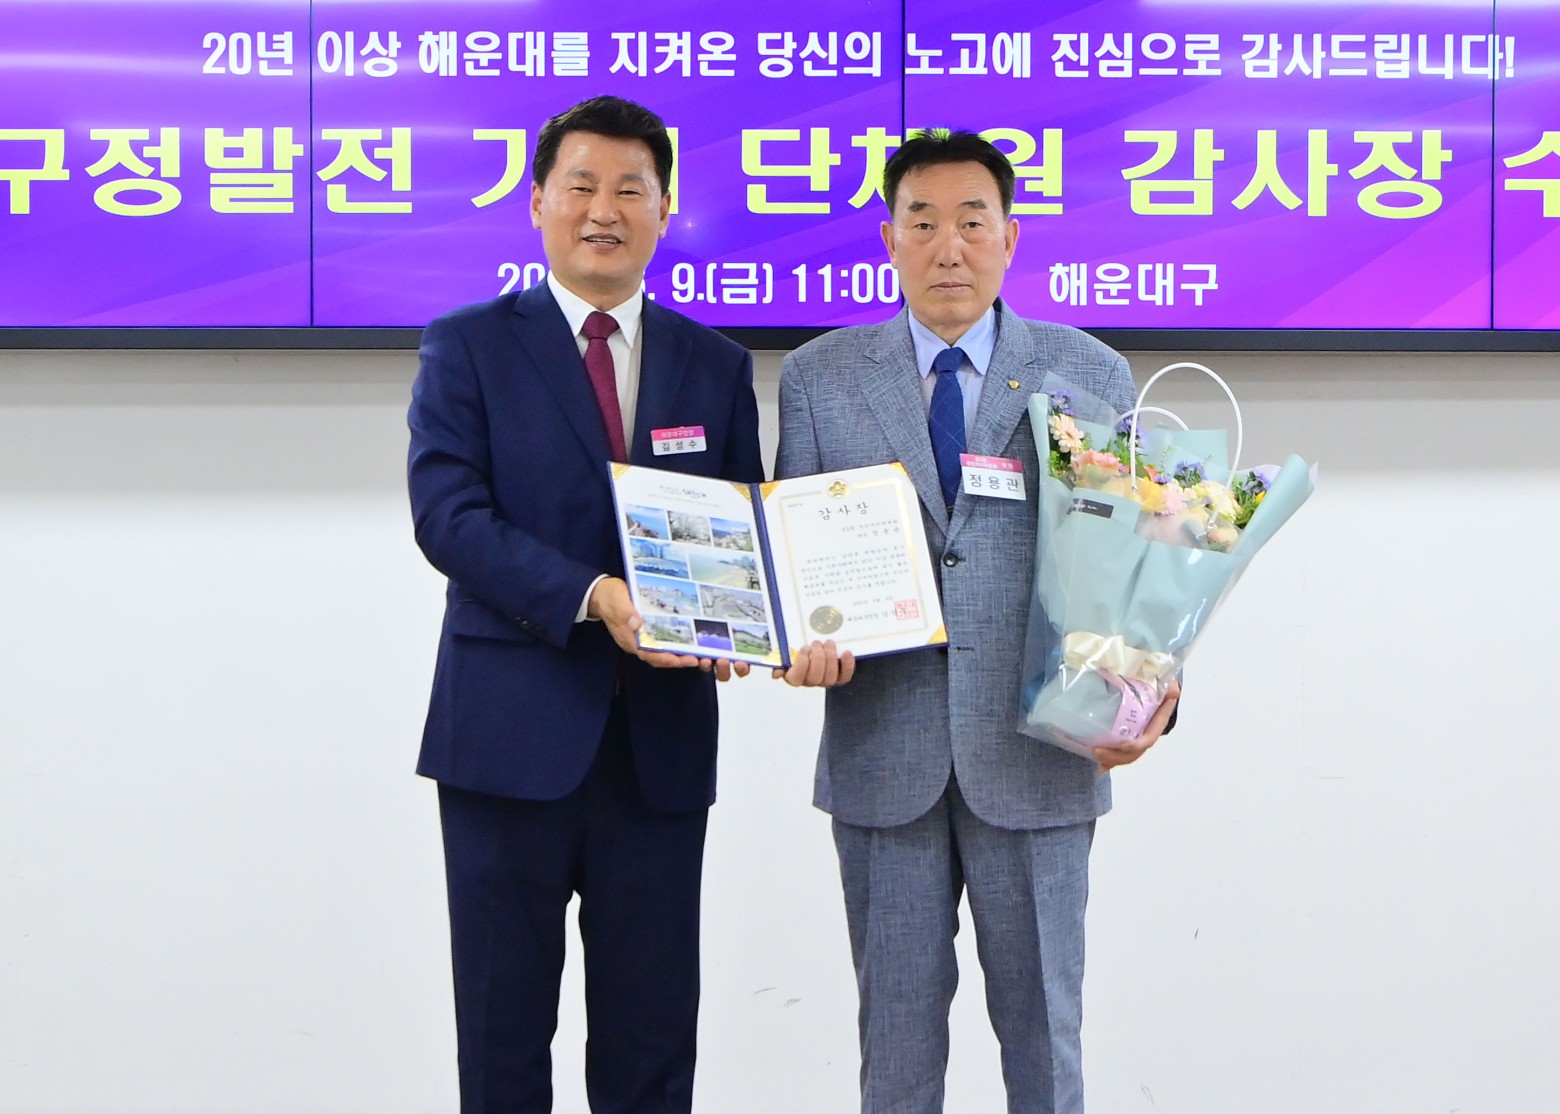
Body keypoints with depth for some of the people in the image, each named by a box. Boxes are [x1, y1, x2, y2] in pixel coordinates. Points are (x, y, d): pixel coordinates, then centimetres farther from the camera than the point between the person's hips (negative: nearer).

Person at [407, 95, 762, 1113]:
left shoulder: (718, 366, 12)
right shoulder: (467, 345, 2)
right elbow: (447, 514, -10)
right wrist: (593, 597, -22)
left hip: (662, 735, 3)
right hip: (513, 729, -2)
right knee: (504, 1029, 8)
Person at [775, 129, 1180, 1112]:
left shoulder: (1092, 375, 4)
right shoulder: (819, 376, 6)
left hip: (1038, 754, 0)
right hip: (882, 751, 1)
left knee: (1043, 1022, 10)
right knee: (896, 1025, 10)